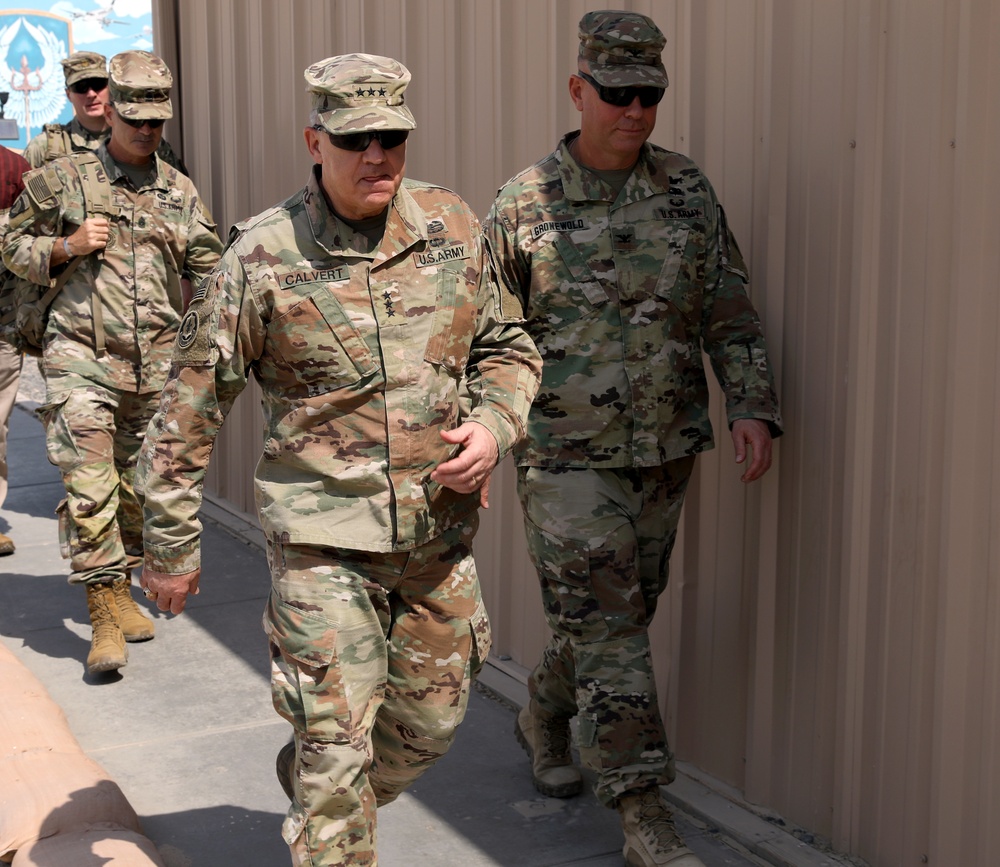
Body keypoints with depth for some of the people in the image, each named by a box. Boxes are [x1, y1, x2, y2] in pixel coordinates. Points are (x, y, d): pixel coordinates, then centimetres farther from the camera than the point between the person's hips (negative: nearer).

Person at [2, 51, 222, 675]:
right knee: (89, 489, -11)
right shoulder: (63, 179, 2)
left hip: (156, 365, 3)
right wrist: (67, 247, -10)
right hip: (82, 359, -3)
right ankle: (105, 620, -5)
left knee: (139, 486, 12)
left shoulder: (179, 190, 10)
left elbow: (208, 270, 16)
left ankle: (123, 592, 31)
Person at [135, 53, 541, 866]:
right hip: (324, 533, -5)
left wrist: (494, 426, -8)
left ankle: (320, 799, 46)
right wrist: (171, 545, 0)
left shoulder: (453, 225, 1)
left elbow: (508, 345, 13)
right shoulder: (261, 256, -10)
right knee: (336, 740, -3)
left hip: (439, 526, 5)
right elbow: (190, 409, -4)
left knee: (431, 722, 18)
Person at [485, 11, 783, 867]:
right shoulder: (524, 204, -4)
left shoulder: (688, 191, 3)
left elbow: (728, 312, 3)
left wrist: (752, 405, -10)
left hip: (664, 451, 4)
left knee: (617, 614, 16)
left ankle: (543, 719, 44)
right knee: (607, 628, -6)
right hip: (565, 454, -4)